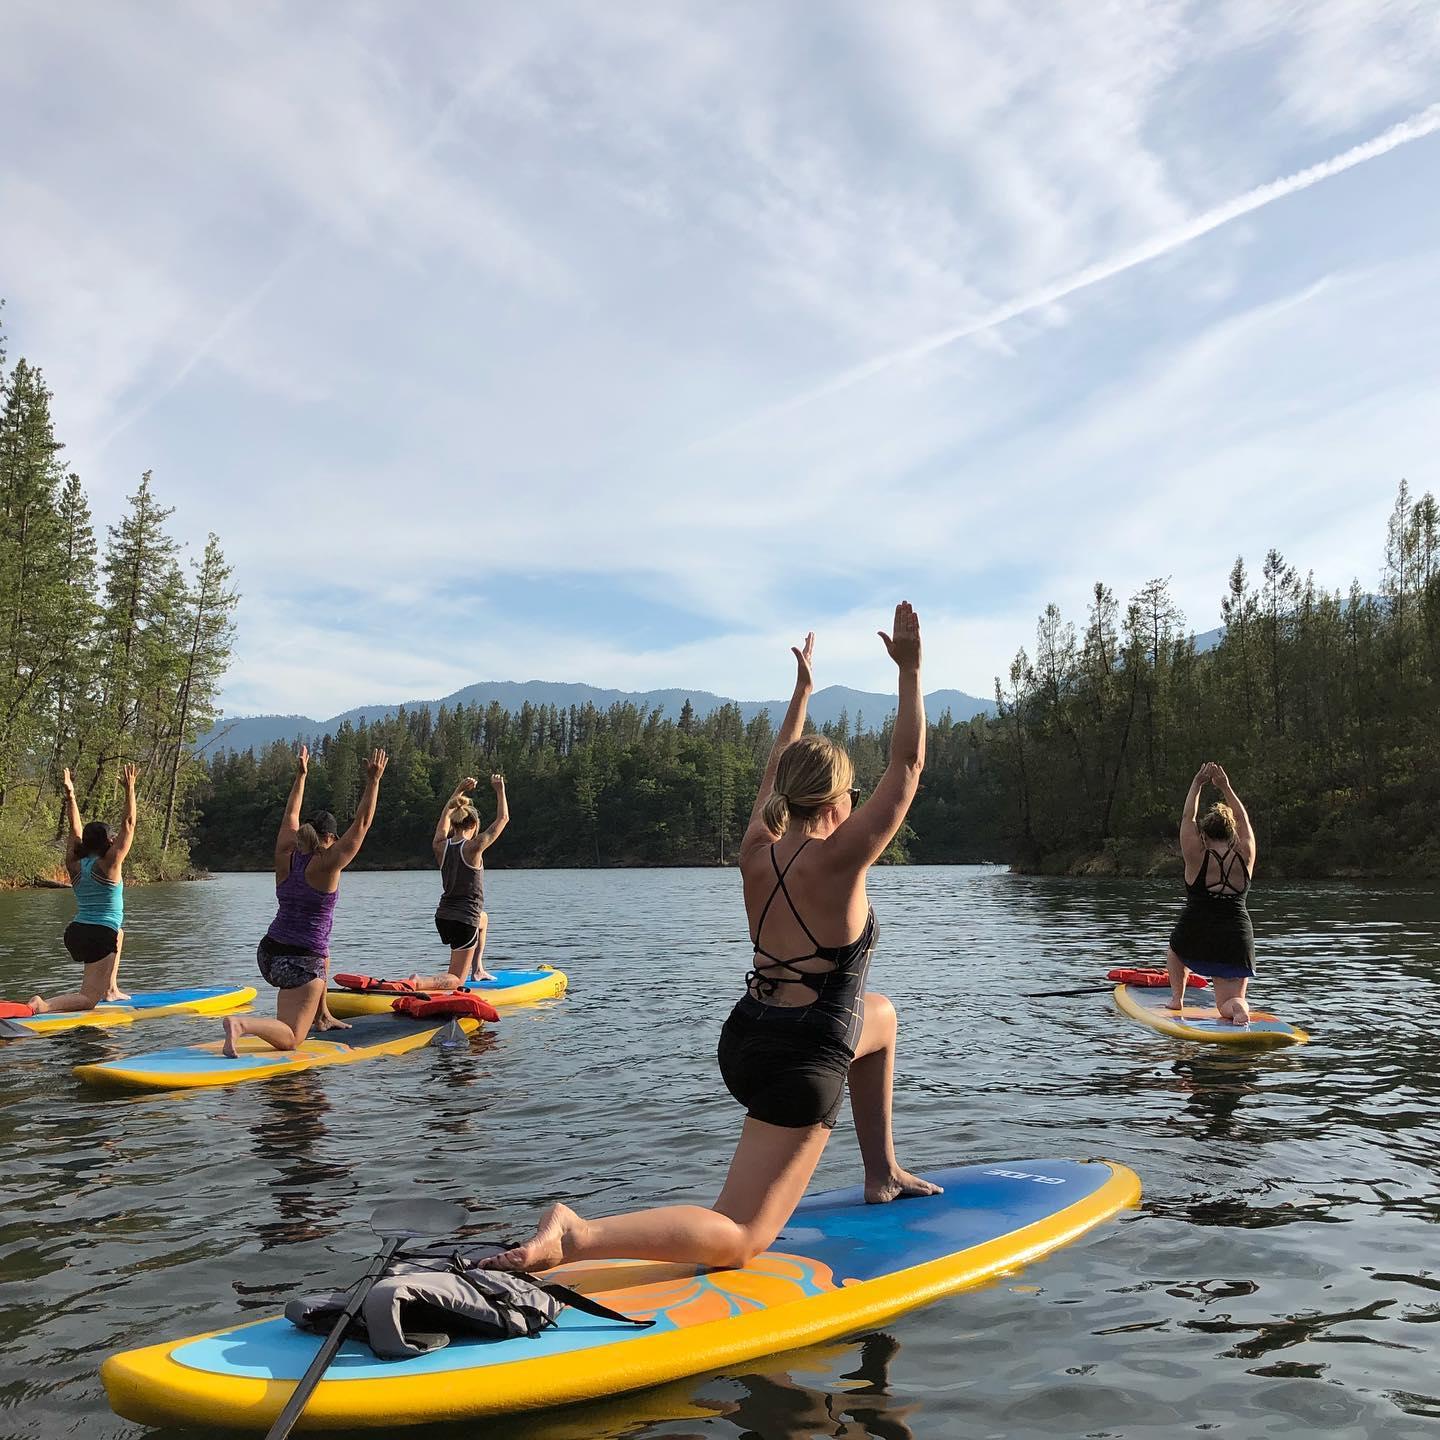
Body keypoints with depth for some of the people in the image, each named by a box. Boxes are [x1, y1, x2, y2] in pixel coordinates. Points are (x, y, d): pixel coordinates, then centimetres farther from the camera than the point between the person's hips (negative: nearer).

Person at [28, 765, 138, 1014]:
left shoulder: (75, 864, 6)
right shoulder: (109, 863, -9)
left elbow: (75, 828, 17)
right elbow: (128, 824, -7)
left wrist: (70, 795, 19)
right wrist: (129, 790, -5)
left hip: (74, 934, 8)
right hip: (100, 937, -8)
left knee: (118, 932, 39)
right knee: (88, 1000, -6)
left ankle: (111, 989, 32)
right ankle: (41, 1006, -32)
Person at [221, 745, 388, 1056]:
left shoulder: (286, 856, 3)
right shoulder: (327, 864, -12)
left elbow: (291, 815, 18)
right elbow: (362, 823, -8)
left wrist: (300, 776, 27)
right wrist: (373, 781, -2)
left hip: (268, 953, 7)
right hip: (300, 962, -7)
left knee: (321, 952, 39)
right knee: (291, 1039, -6)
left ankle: (322, 1017, 40)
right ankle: (241, 1025, -33)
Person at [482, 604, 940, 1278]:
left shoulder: (757, 850, 1)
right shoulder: (837, 859, -16)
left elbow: (778, 769, 19)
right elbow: (907, 766, -10)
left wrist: (801, 690, 30)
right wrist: (909, 672, -6)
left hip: (745, 1038, 8)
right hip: (801, 1064, -8)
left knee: (879, 1015, 34)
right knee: (733, 1241, -5)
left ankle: (881, 1173, 38)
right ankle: (575, 1236, -25)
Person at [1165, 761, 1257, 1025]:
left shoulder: (1197, 858, -8)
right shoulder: (1245, 858, -2)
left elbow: (1187, 818, 5)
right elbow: (1244, 821, 13)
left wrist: (1197, 785, 12)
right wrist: (1226, 787, 16)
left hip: (1193, 940, -1)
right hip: (1235, 942, 1)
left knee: (1174, 950, 35)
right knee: (1231, 1001, 6)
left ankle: (1177, 998, 27)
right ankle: (1239, 1010, -27)